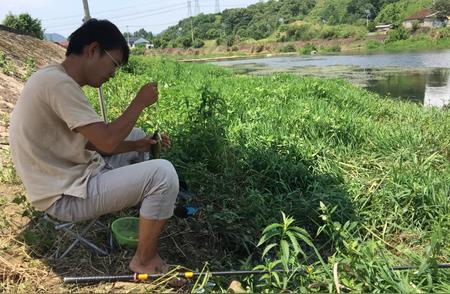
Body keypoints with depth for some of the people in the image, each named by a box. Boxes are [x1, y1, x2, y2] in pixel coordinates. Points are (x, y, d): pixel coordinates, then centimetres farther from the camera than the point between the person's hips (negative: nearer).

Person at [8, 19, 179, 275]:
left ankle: (149, 210, 24)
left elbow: (91, 142, 11)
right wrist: (140, 102, -10)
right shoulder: (57, 82, -22)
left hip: (70, 177, 10)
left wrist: (139, 145, 2)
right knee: (163, 173, -21)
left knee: (136, 136, 19)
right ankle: (145, 260, -1)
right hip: (67, 195, -10)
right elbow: (107, 141, -24)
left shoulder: (59, 81, 10)